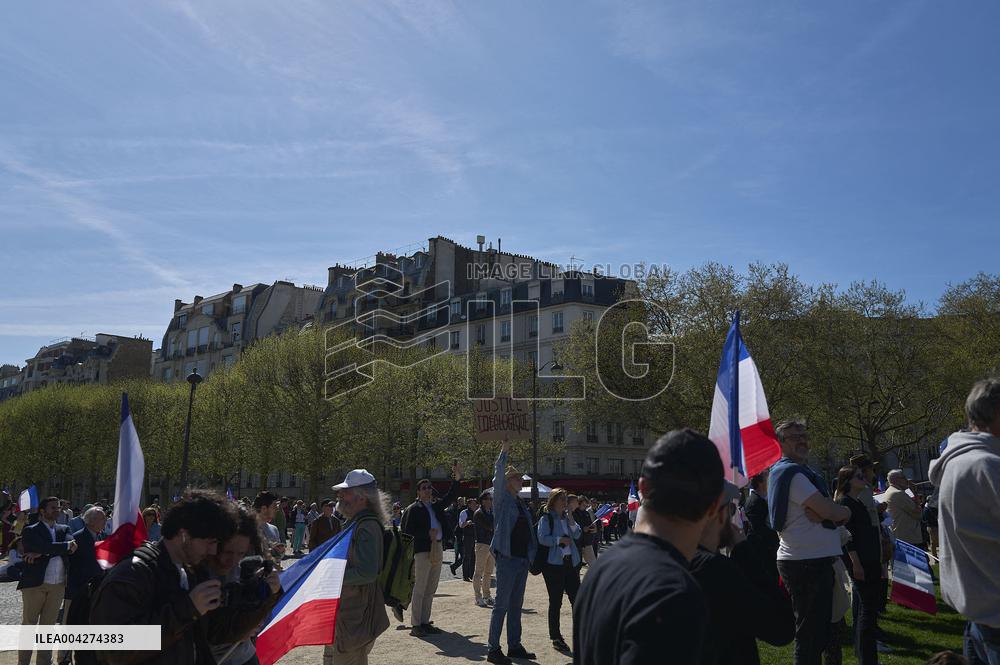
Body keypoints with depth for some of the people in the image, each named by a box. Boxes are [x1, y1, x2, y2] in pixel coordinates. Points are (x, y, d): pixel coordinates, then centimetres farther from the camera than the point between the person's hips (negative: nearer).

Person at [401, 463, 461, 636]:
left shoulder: (436, 506, 16)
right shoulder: (413, 509, -3)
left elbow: (451, 496, 15)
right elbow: (407, 530, -9)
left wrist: (457, 478, 3)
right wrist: (427, 534, -15)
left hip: (437, 550, 7)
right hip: (422, 550, -7)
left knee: (430, 590, 11)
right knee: (419, 589, -5)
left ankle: (425, 622, 18)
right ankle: (415, 625, 0)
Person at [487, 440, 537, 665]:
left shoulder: (521, 503, 16)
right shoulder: (502, 499, -4)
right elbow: (498, 476, -19)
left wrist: (532, 553, 14)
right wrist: (504, 451, -21)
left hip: (523, 558, 8)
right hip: (507, 558, -8)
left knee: (516, 604, 14)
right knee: (502, 604, -4)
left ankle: (514, 646, 23)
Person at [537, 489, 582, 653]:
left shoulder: (567, 517, 13)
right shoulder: (546, 518, -4)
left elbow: (577, 534, 4)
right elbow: (542, 538, -14)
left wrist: (571, 518, -7)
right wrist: (560, 539, -17)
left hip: (571, 562, 5)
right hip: (554, 564, -5)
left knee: (577, 599, 4)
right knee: (555, 602, 3)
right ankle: (556, 638, 14)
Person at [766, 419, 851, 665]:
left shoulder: (797, 471, 17)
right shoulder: (791, 472, -15)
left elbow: (824, 510, 11)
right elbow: (830, 511, -20)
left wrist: (820, 512, -11)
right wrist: (845, 511, 1)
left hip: (811, 560, 10)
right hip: (808, 562, -10)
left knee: (817, 630, 20)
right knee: (811, 634, -2)